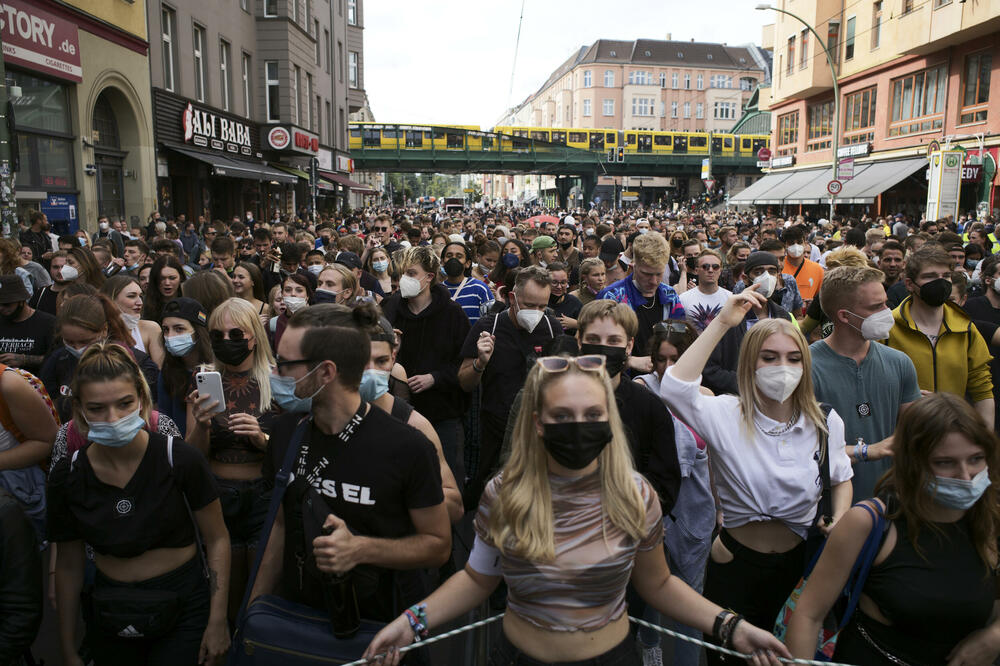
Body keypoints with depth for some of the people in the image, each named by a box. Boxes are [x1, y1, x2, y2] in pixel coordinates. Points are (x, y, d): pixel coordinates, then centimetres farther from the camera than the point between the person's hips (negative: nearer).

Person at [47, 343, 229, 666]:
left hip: (183, 609, -3)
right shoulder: (67, 476, -8)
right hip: (110, 613, 3)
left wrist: (217, 622, -10)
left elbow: (216, 540, -9)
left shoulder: (179, 459, -17)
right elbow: (68, 566, 3)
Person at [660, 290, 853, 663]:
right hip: (734, 566, -3)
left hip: (796, 565, 3)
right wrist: (721, 323, -31)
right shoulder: (727, 416, -16)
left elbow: (841, 479, 13)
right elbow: (673, 388, -35)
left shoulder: (826, 423, -4)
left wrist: (838, 519, -8)